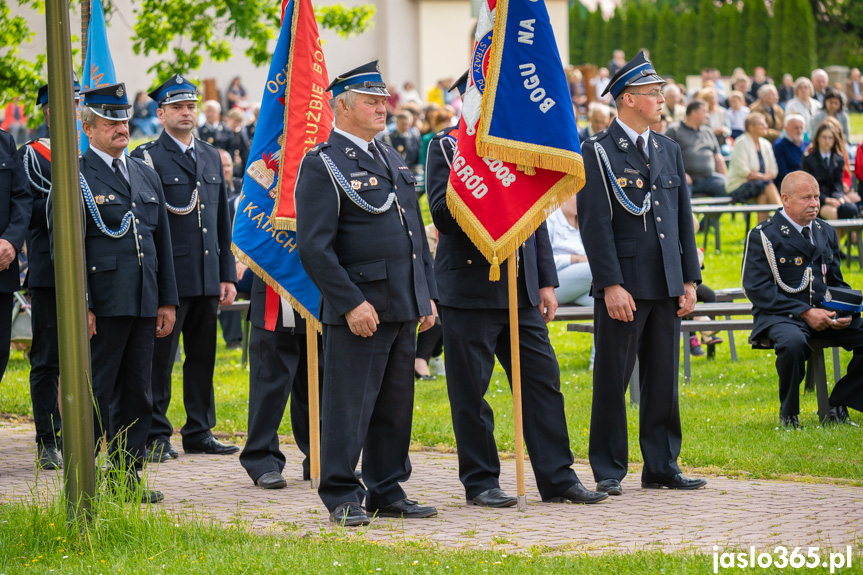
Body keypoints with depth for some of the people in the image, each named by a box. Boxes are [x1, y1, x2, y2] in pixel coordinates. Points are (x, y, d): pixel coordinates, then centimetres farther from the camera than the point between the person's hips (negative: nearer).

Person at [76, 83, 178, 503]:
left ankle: (128, 473, 16)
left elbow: (162, 243, 18)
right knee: (95, 392, -3)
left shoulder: (146, 176, 16)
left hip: (143, 304, 6)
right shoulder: (74, 177, -4)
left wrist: (167, 301, 12)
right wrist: (79, 306, -15)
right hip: (102, 305, -6)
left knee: (137, 391, 9)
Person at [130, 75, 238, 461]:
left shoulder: (211, 157, 16)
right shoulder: (146, 159, -3)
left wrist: (228, 275, 13)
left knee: (203, 357, 9)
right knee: (160, 357, -2)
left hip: (207, 279, 6)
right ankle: (155, 436, 4)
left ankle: (199, 432, 17)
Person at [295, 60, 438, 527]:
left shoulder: (391, 159, 17)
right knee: (349, 404, -3)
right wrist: (351, 304, -19)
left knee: (396, 404, 11)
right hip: (360, 309, -8)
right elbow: (314, 247, -15)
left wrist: (427, 295, 15)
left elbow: (416, 233, 23)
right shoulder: (323, 165, -9)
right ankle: (342, 497, 4)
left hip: (403, 309, 8)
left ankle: (387, 491, 20)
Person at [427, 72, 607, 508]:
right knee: (470, 389, 0)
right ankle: (480, 482, 10)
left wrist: (546, 283, 12)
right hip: (469, 287, -6)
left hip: (520, 288, 6)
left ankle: (557, 477, 8)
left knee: (544, 379, 3)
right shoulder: (447, 146, -2)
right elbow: (443, 214, -13)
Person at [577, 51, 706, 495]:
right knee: (612, 380, -1)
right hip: (623, 287, -6)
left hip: (666, 286, 6)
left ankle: (662, 466, 16)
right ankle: (608, 471, 6)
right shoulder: (597, 153, -6)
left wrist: (689, 280, 9)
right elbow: (595, 224, -11)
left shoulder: (669, 150, 14)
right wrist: (611, 285, -17)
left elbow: (683, 219, 16)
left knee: (664, 380, 9)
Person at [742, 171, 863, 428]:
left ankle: (840, 404, -3)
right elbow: (757, 289, -12)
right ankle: (789, 413, -14)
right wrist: (804, 312, -19)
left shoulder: (826, 233, 17)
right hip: (780, 317, -6)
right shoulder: (763, 236, -4)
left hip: (824, 315, 6)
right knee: (793, 342, -39)